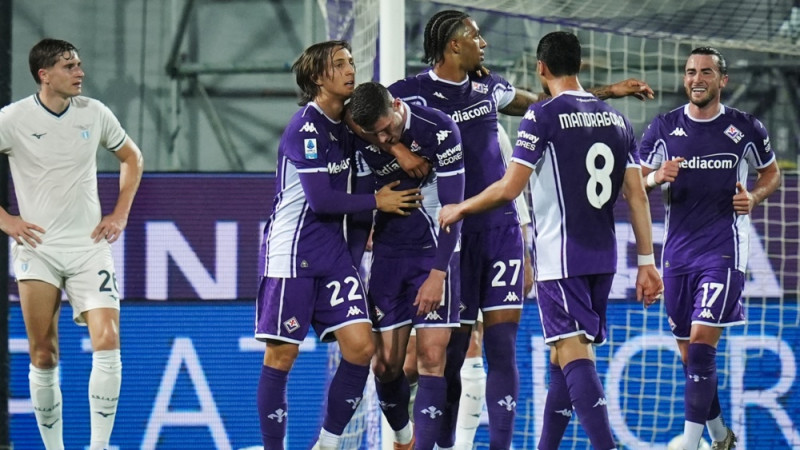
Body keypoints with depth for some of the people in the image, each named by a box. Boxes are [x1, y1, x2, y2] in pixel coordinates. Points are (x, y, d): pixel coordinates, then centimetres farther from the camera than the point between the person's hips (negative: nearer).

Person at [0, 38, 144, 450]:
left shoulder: (94, 113, 3)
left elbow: (131, 157, 19)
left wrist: (121, 214, 10)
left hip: (89, 246, 2)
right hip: (38, 248, -2)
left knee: (107, 342, -15)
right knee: (43, 357, 0)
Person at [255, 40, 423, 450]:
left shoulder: (348, 124, 9)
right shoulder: (306, 127, -13)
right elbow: (321, 200, -18)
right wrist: (376, 202, -8)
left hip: (333, 252, 7)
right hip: (291, 251, -7)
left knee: (360, 346, -5)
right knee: (281, 353, -4)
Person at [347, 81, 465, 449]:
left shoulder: (439, 129, -19)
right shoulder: (357, 141, -8)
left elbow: (452, 207, -17)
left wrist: (438, 274, -19)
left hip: (435, 251, -4)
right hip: (388, 250, 4)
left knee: (431, 357, -12)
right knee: (385, 362, 3)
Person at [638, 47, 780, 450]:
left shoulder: (745, 129, 1)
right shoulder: (663, 128, 4)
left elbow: (771, 174, 15)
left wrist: (755, 197, -6)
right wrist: (656, 178, -14)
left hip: (724, 250, -4)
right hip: (678, 250, 4)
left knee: (701, 341, -15)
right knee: (688, 353, 8)